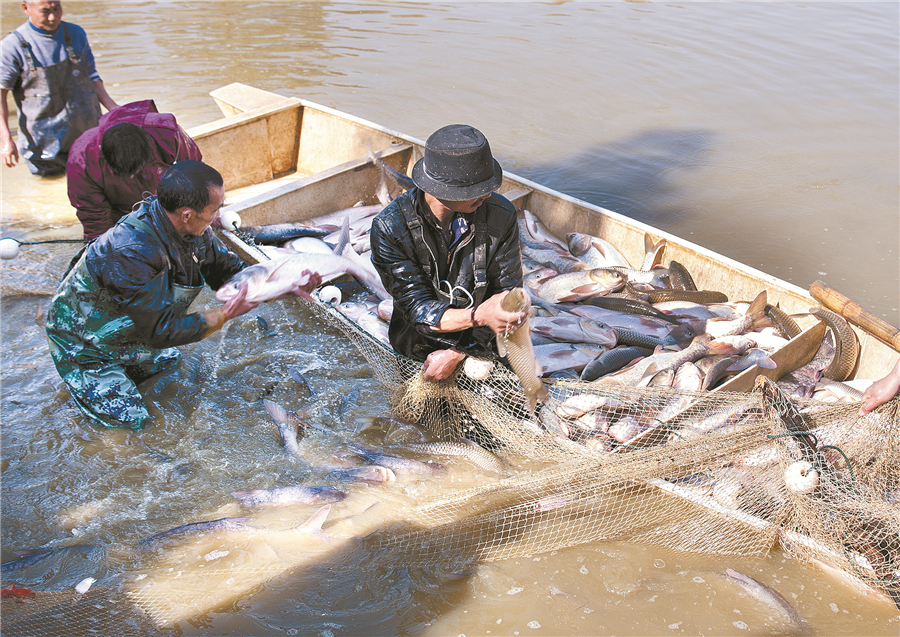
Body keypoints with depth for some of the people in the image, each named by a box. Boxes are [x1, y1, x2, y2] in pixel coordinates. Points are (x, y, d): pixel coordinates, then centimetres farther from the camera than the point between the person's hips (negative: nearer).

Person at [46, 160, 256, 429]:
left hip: (123, 325, 8)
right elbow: (160, 330, -35)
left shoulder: (191, 227, -18)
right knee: (130, 418, -4)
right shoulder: (132, 252, -41)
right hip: (82, 339, -8)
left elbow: (225, 267, -4)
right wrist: (225, 314, -35)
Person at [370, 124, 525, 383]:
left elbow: (507, 294, -5)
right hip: (417, 351, 0)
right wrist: (478, 316, -38)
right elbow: (418, 309, -19)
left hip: (481, 348, 0)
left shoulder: (501, 216, -13)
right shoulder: (389, 228, -18)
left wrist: (457, 353, -13)